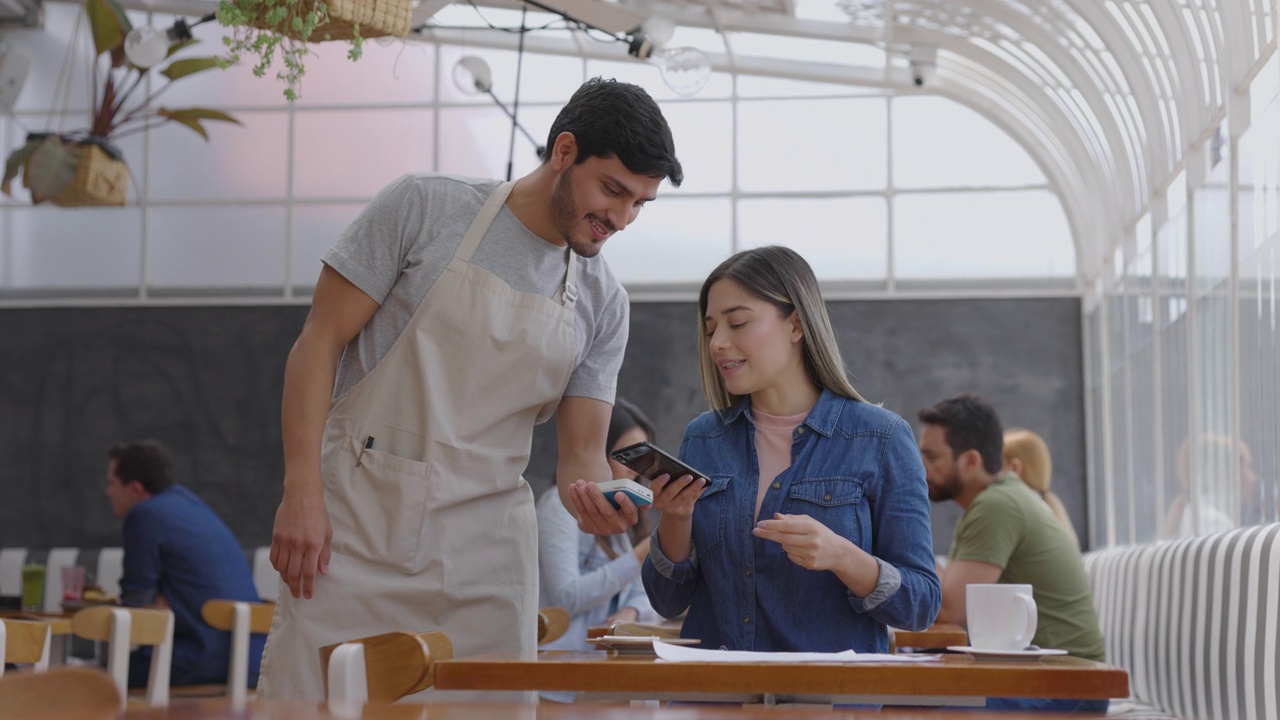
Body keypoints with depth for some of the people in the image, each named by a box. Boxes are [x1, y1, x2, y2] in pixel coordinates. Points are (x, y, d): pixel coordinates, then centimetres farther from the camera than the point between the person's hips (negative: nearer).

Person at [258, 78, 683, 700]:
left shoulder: (603, 303, 9)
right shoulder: (424, 207, -2)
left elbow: (581, 453, 9)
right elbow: (320, 343, -3)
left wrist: (597, 497, -16)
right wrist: (302, 492, -12)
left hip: (484, 560, 3)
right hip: (354, 528, -3)